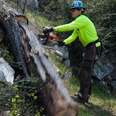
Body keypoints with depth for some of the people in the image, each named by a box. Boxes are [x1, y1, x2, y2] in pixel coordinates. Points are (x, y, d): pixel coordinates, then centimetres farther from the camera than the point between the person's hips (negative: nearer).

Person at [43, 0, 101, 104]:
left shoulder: (82, 19, -17)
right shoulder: (78, 22, 15)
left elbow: (69, 27, -33)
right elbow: (73, 36, 11)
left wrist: (53, 29, -36)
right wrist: (64, 42, -6)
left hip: (92, 48, -10)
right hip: (89, 48, 10)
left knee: (84, 73, -9)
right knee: (86, 73, 15)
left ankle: (82, 97, -5)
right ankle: (86, 95, 24)